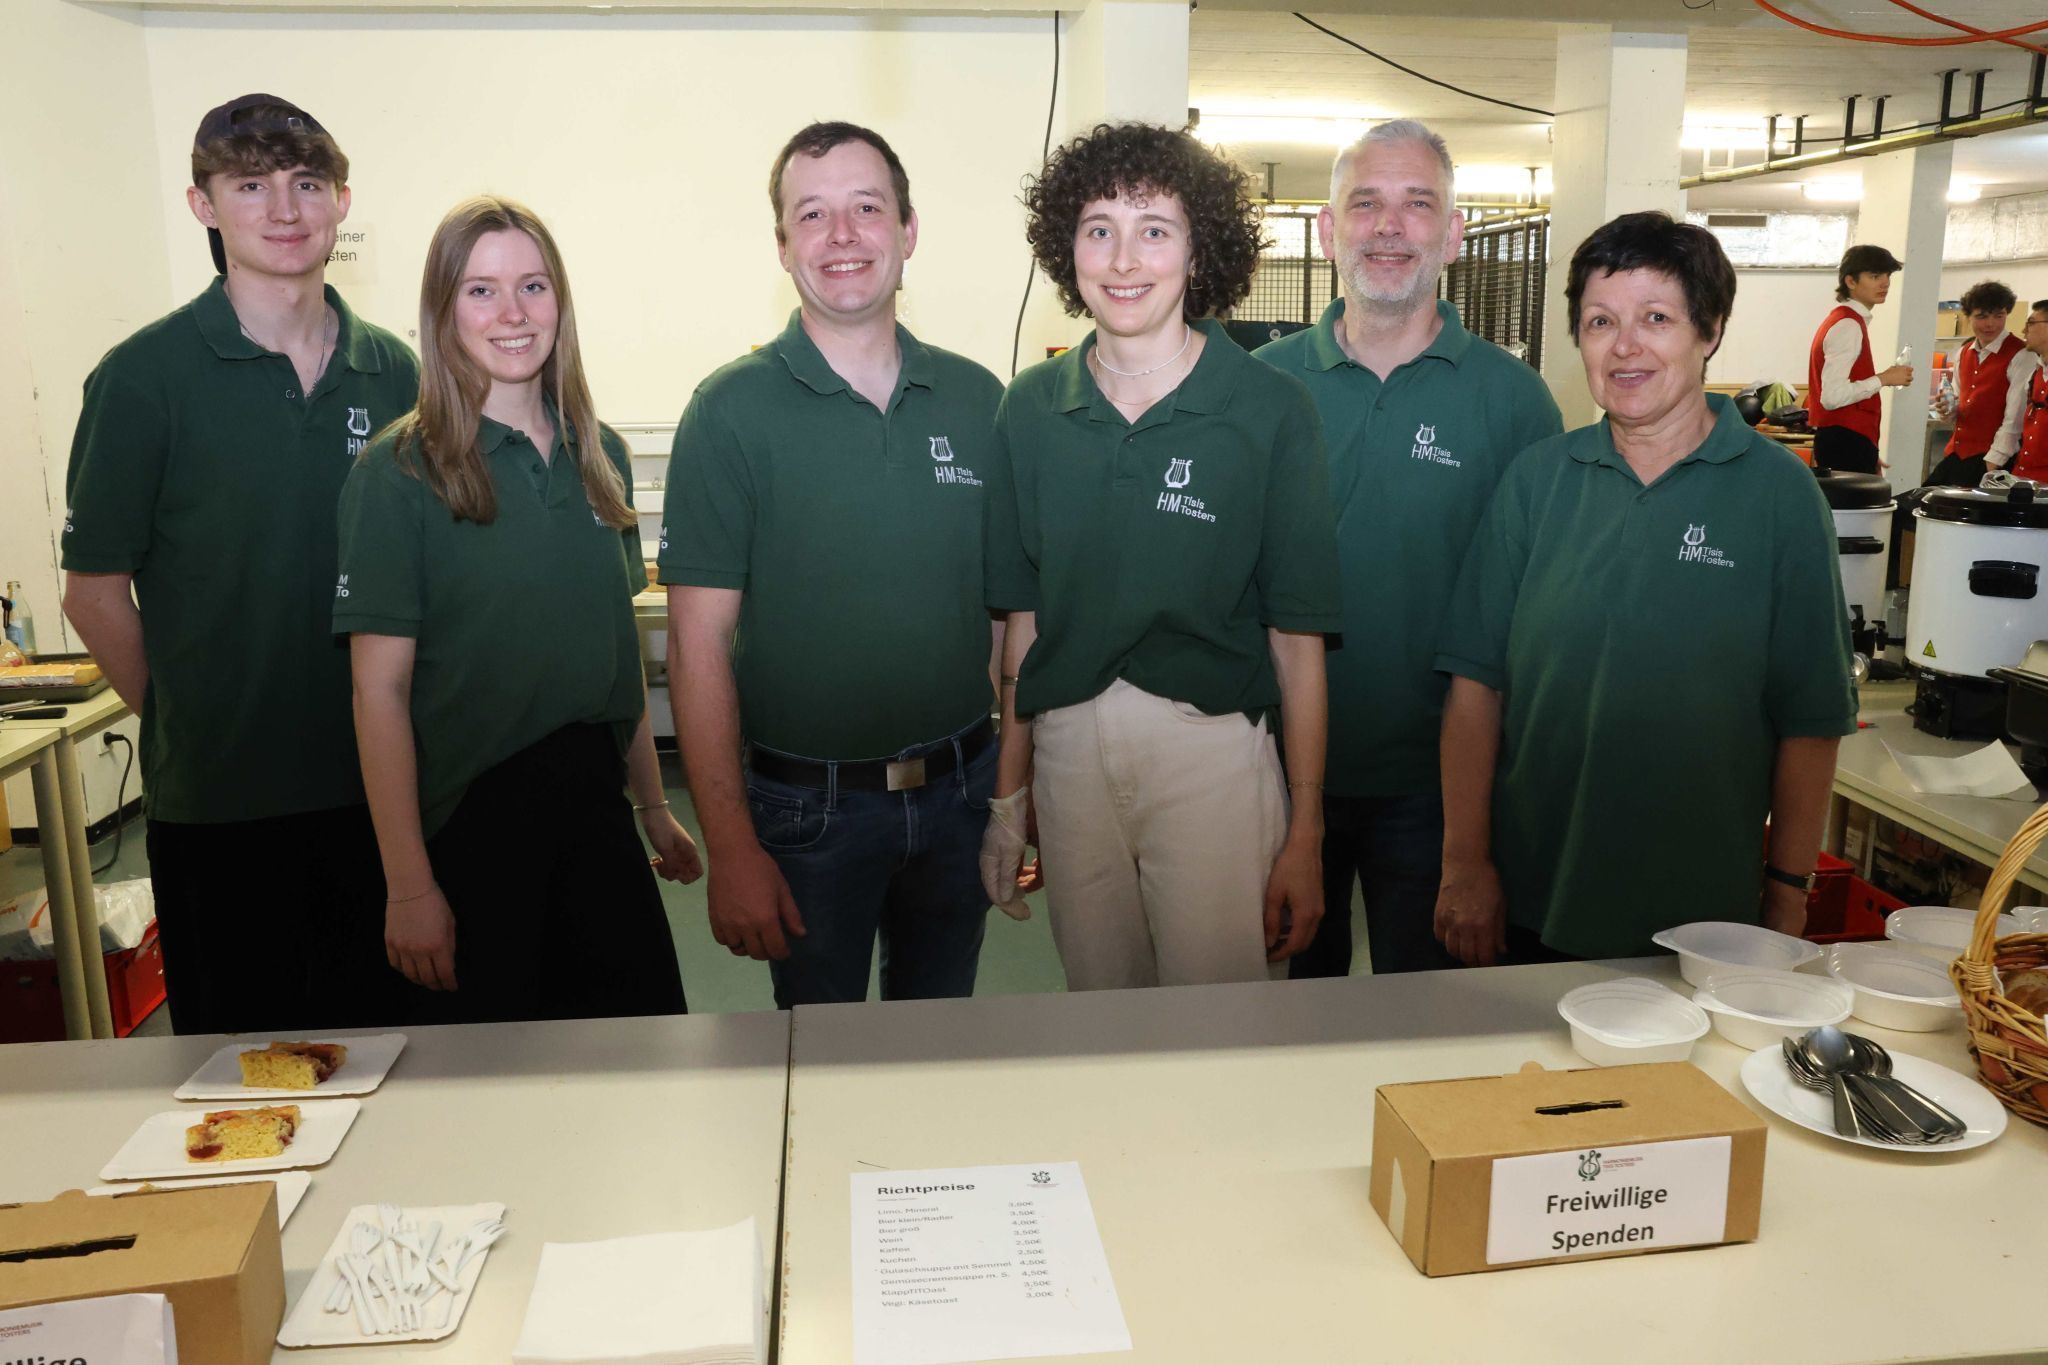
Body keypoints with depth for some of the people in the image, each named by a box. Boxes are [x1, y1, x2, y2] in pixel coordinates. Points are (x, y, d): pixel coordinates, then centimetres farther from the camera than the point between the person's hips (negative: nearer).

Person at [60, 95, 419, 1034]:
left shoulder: (393, 371, 4)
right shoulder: (146, 376, -6)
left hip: (377, 784, 3)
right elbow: (94, 590, -1)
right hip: (218, 802, -3)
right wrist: (188, 724, -1)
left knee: (376, 1035, 16)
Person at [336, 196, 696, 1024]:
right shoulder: (398, 475, -9)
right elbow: (380, 690, -11)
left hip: (595, 810, 5)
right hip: (466, 828, -4)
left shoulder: (599, 458, 6)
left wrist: (654, 807, 14)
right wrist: (407, 884, -14)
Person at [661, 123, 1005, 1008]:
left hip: (960, 793, 3)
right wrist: (731, 849, -14)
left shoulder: (977, 400, 3)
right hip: (808, 805, -3)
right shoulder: (732, 412, -8)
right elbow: (698, 642, -10)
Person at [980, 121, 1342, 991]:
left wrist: (1305, 835, -6)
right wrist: (1009, 795, 8)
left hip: (1213, 748, -3)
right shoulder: (1030, 410, 4)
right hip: (1068, 748, 3)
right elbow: (1024, 615, 9)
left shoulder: (1270, 410, -5)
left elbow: (1297, 635, -5)